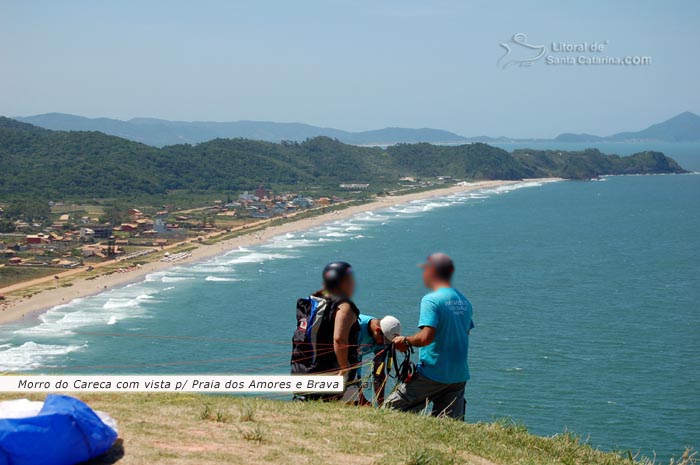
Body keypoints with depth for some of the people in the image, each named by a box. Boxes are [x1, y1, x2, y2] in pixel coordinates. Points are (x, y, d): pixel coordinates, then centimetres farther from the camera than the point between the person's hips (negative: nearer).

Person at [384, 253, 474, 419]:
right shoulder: (464, 302, 10)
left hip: (433, 373, -7)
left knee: (390, 411, 1)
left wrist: (406, 341, -6)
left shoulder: (431, 300, -14)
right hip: (459, 375, 7)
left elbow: (426, 337, -24)